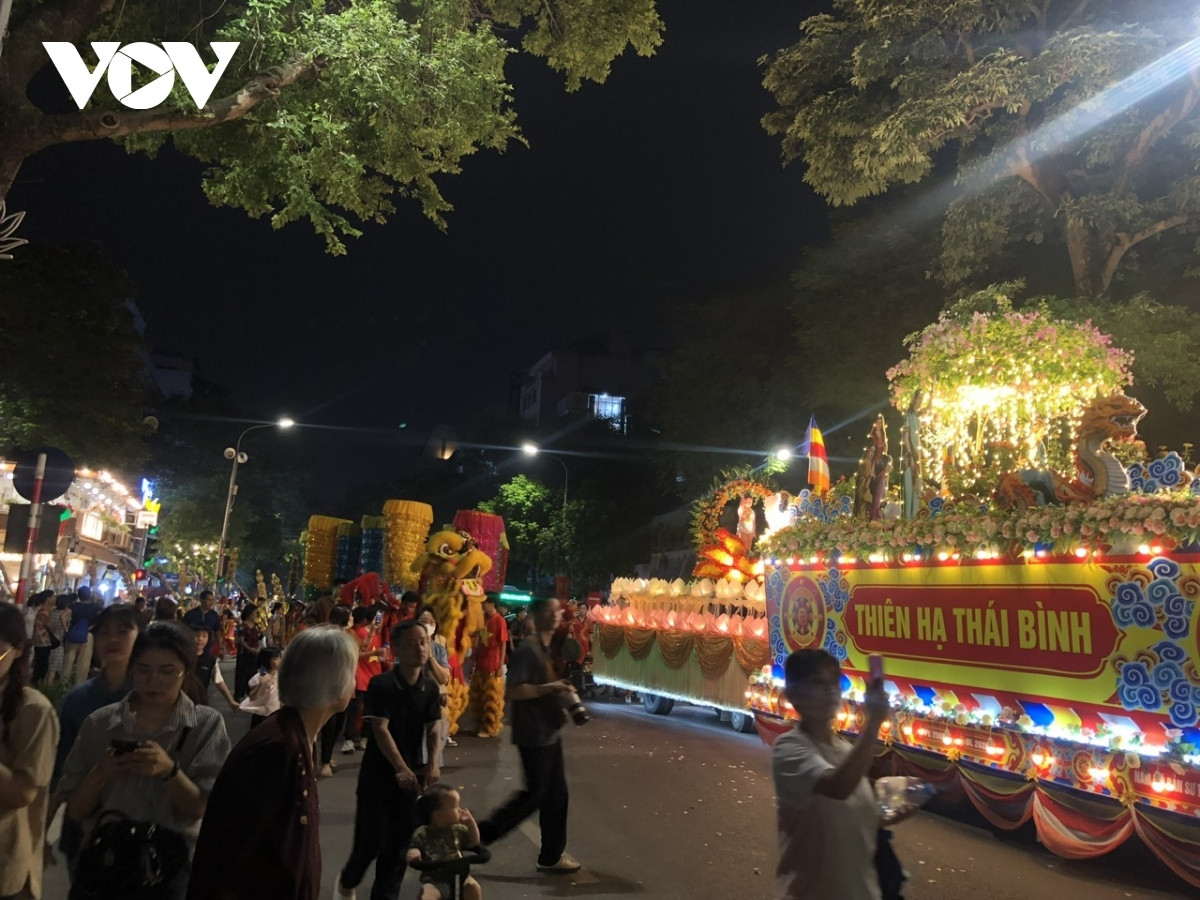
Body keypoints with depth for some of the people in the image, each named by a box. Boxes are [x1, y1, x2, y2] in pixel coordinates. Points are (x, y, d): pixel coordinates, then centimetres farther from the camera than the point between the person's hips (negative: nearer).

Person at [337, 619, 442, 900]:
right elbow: (380, 729, -21)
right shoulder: (381, 684, -15)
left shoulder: (430, 687, 0)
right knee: (372, 839, 3)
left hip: (411, 774, 4)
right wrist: (401, 767, -30)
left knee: (400, 841, 8)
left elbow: (434, 727, -3)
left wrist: (433, 764, -20)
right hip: (378, 773, -4)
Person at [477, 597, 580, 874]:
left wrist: (560, 691, 4)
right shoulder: (528, 649, -19)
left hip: (550, 732, 9)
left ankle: (552, 855, 25)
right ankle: (481, 833, 13)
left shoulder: (550, 647, 11)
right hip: (534, 735, -9)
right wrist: (549, 688, -26)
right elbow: (512, 691, -26)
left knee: (555, 793, 14)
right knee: (536, 793, -1)